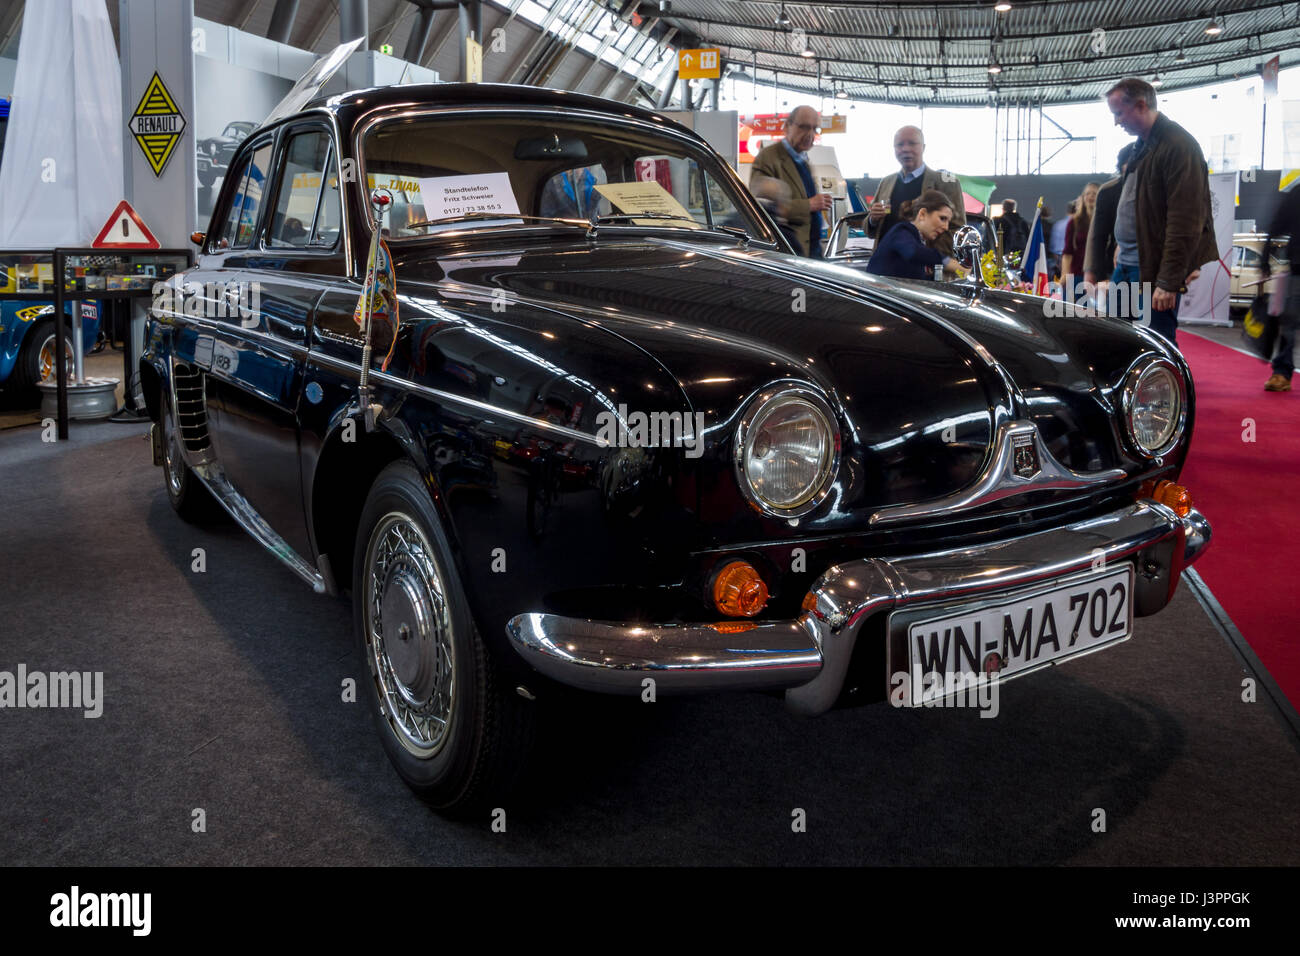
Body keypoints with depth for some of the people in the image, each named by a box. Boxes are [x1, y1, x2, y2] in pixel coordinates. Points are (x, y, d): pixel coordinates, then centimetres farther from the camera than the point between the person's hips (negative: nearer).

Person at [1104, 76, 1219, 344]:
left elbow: (1185, 222, -20)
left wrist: (1168, 282, -23)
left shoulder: (1178, 146, -14)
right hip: (1126, 264, 10)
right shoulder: (1142, 146, 16)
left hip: (1153, 269, -9)